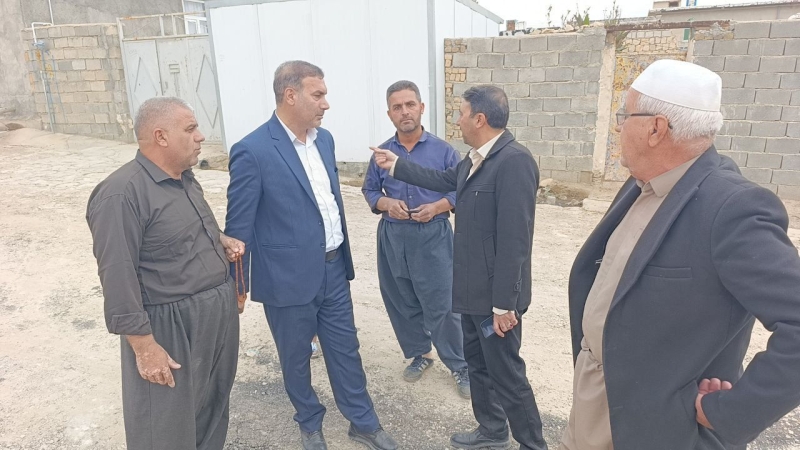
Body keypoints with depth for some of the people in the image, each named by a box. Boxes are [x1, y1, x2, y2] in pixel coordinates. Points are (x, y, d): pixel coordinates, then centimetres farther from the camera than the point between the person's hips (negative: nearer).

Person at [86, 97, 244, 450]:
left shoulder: (184, 179, 8)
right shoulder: (122, 194, -21)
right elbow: (118, 278, -22)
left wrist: (219, 240, 3)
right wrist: (145, 346, -21)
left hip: (217, 315, 8)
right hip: (171, 327, -8)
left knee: (213, 405, 25)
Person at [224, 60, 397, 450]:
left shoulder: (324, 139, 4)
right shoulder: (253, 151, -18)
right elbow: (238, 226, -13)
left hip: (333, 268, 6)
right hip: (289, 276, -5)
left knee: (345, 349, 17)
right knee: (296, 358, 16)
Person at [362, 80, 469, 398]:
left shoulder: (443, 150, -4)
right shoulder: (381, 153, 2)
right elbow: (370, 190, 10)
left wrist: (436, 207, -17)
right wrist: (387, 204, -11)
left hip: (434, 237, -3)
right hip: (393, 238, 3)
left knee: (442, 305, -1)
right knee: (402, 304, 13)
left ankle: (461, 366, 18)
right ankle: (419, 355, 35)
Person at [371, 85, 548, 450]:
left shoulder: (514, 161, -22)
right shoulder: (475, 159, 7)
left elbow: (514, 239, -25)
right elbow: (442, 179, 26)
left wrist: (504, 302, -23)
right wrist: (396, 165, 30)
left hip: (495, 295, -9)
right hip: (473, 288, 9)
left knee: (506, 373, 5)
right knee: (478, 364, 22)